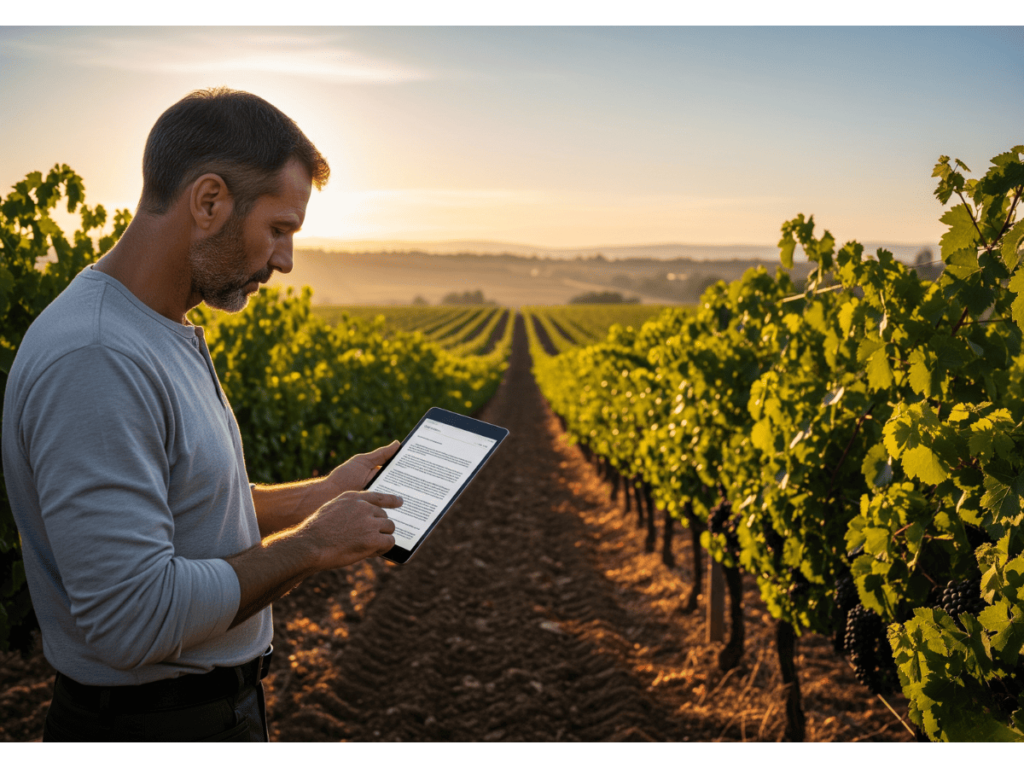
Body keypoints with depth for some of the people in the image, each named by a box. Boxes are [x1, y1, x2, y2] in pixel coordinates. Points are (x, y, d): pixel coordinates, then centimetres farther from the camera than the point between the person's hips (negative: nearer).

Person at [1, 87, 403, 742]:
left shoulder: (168, 338, 5)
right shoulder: (93, 362, -28)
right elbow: (132, 620, -30)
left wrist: (321, 495, 7)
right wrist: (309, 546, -20)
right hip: (152, 723, -9)